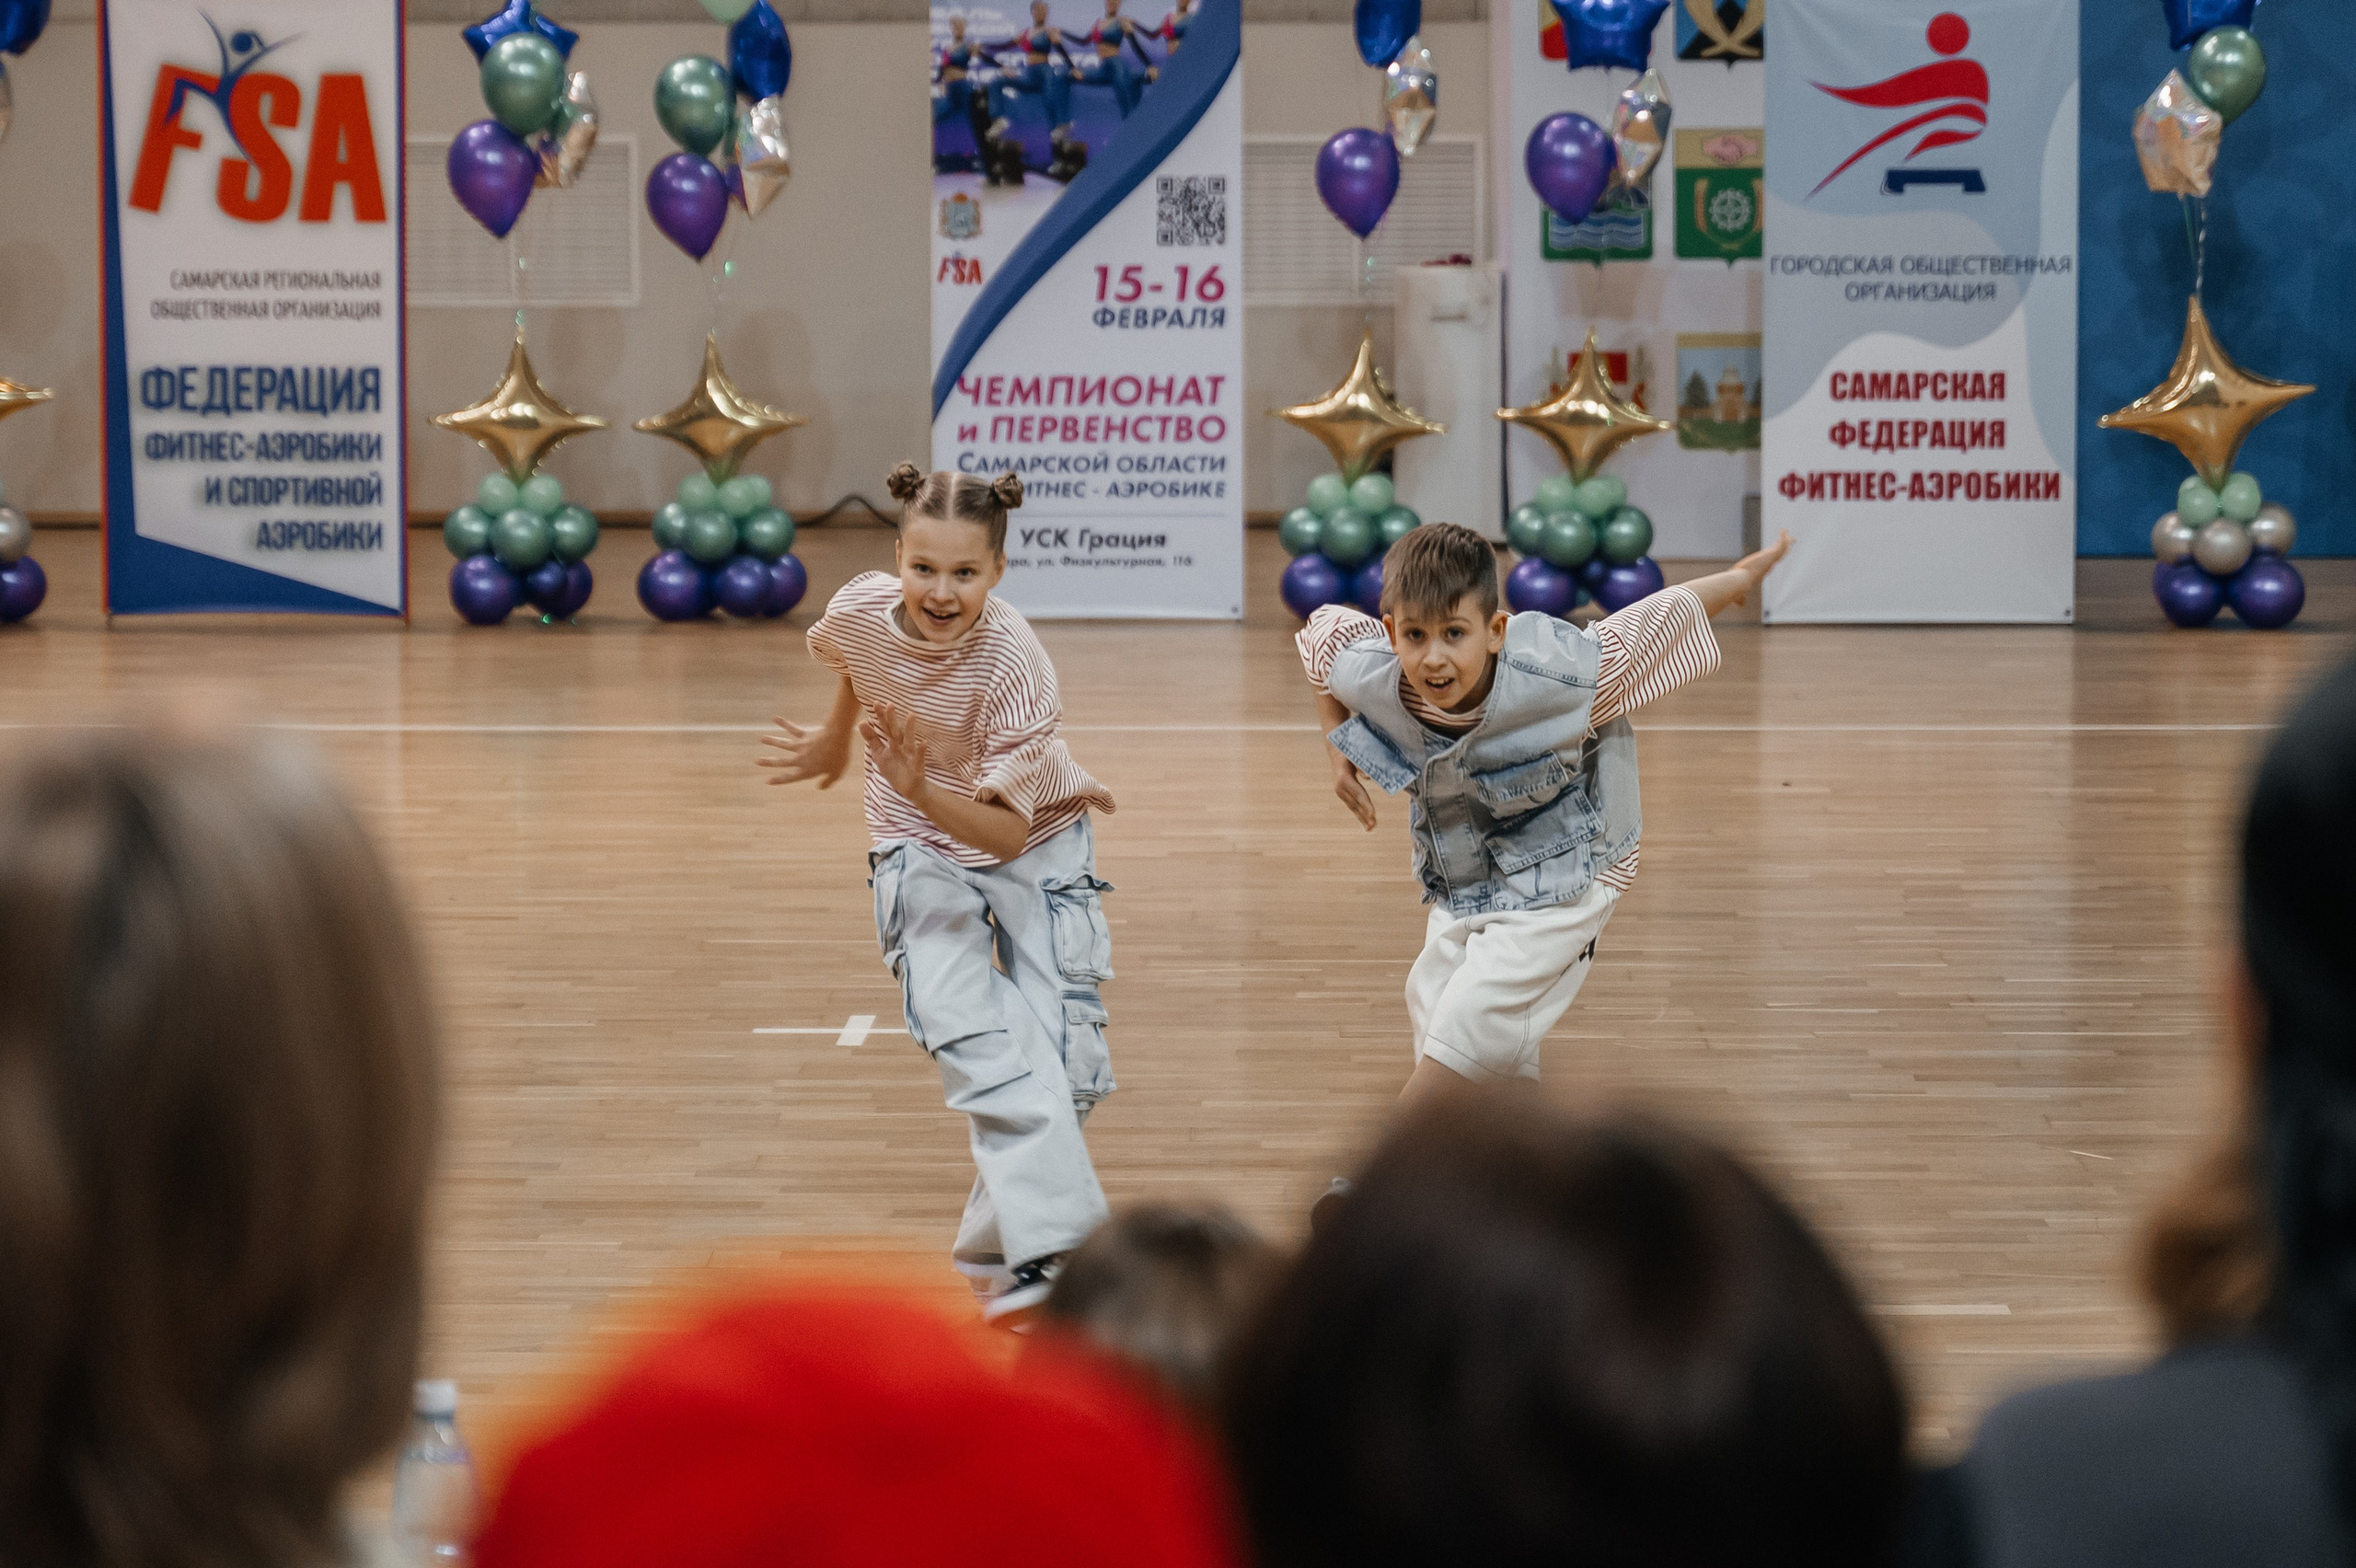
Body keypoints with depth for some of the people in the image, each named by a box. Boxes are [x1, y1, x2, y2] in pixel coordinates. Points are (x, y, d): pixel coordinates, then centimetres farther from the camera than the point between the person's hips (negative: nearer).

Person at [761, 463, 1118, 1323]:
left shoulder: (1015, 664, -30)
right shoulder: (862, 609, -20)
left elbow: (1006, 833, -30)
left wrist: (920, 789, -45)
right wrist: (837, 737, 25)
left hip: (1032, 843, -1)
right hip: (923, 852, 1)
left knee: (1061, 1056, -11)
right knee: (972, 1035, -22)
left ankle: (999, 1250, 8)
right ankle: (1054, 1245, -32)